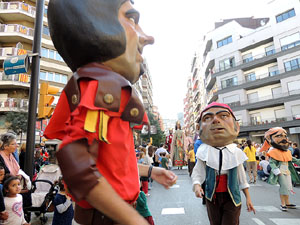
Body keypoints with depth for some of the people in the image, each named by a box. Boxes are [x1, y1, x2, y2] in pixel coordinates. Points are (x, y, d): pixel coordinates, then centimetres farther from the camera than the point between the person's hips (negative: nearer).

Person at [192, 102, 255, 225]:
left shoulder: (236, 152, -7)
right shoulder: (203, 152, -12)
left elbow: (241, 176, 5)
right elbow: (198, 173, -4)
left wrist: (248, 197, 9)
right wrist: (196, 185, -23)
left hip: (232, 197, 0)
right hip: (212, 197, 0)